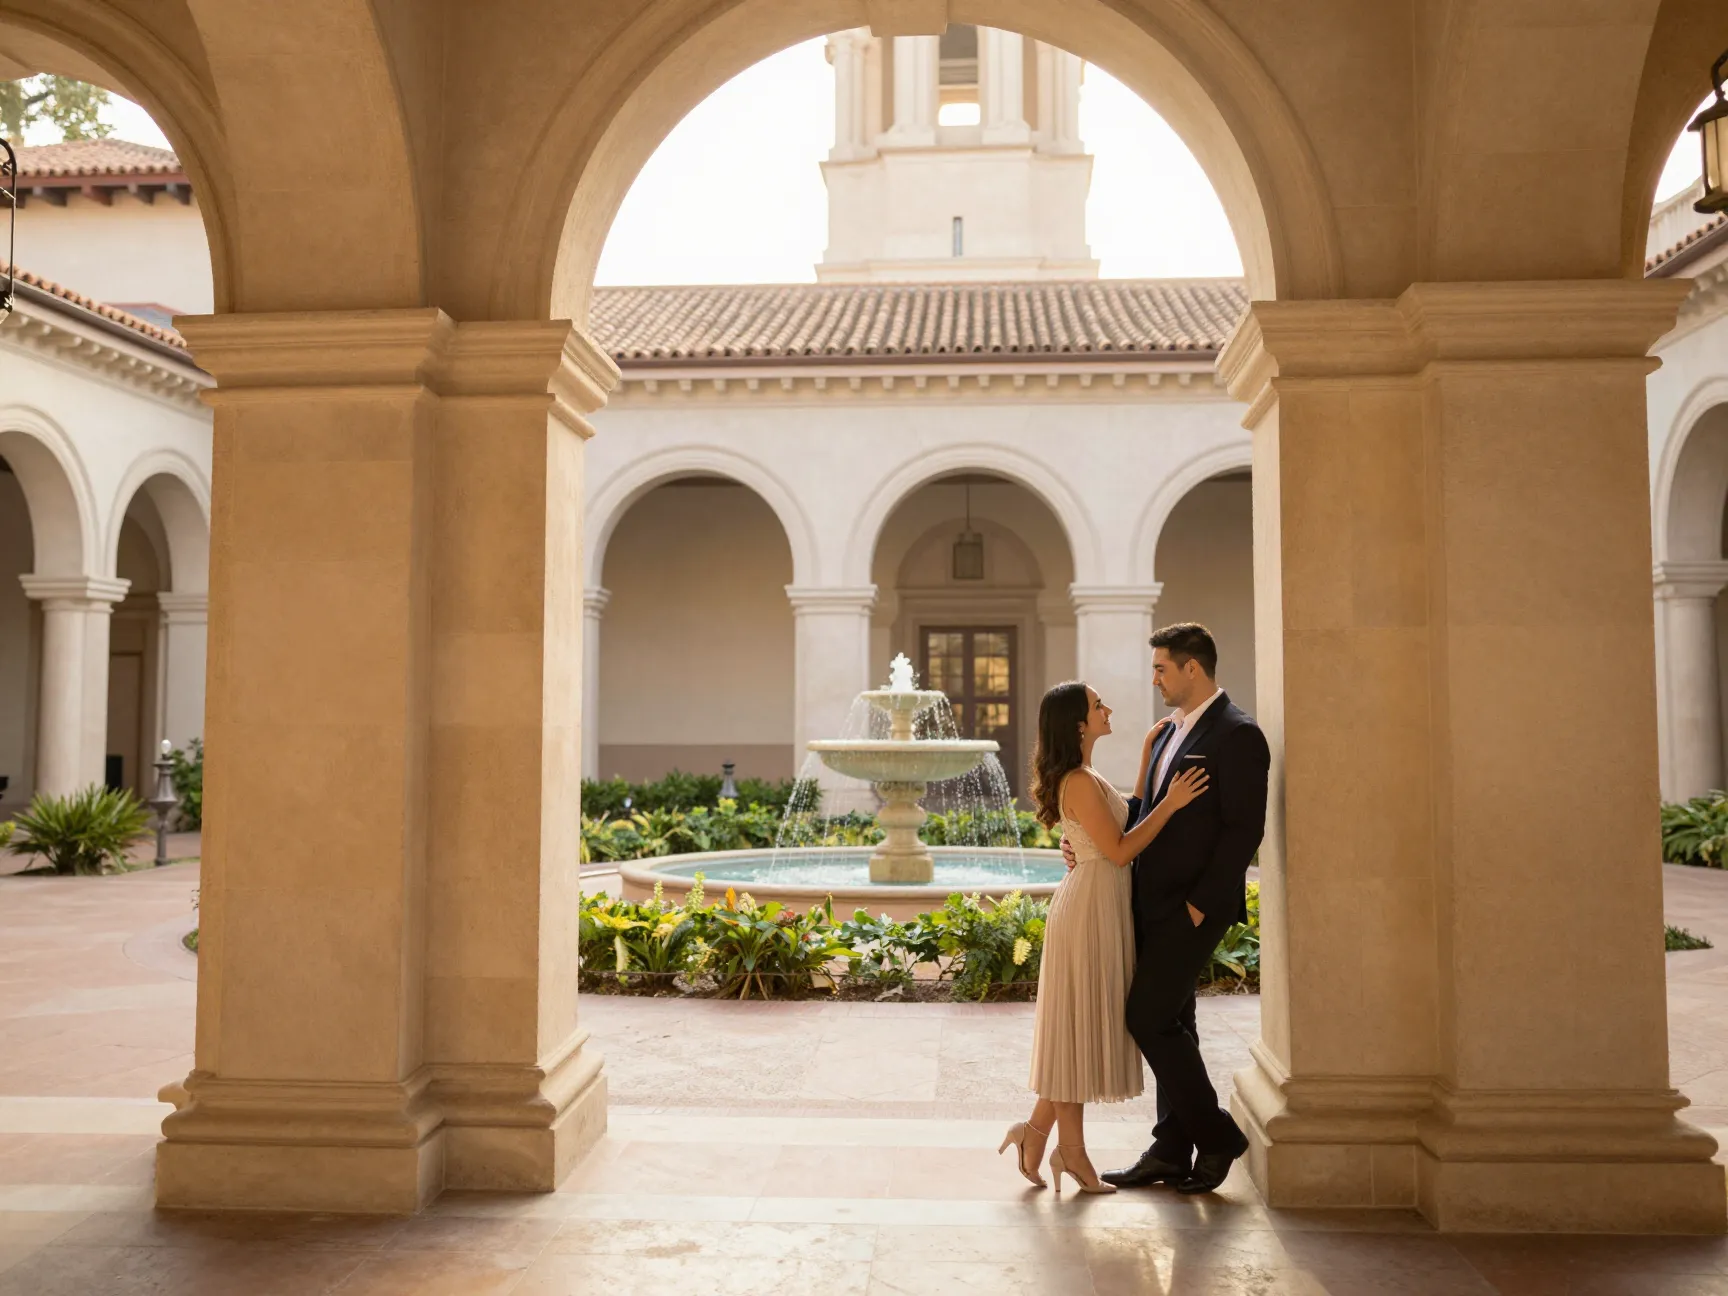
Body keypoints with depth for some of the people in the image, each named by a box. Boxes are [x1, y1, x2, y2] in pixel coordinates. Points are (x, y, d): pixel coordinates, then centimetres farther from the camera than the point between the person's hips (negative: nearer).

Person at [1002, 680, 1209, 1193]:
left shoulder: (1083, 779, 15)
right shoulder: (1079, 782, -18)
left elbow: (1128, 814, 17)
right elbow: (1118, 850, -19)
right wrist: (1170, 804, -18)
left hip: (1101, 906, 10)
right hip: (1091, 906, -10)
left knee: (1082, 1028, 14)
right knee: (1080, 1025, -1)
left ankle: (1037, 1129, 20)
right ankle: (1071, 1149, 9)